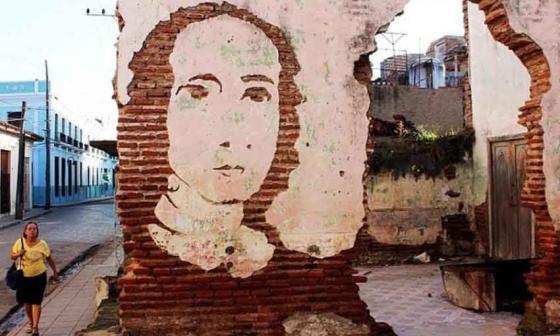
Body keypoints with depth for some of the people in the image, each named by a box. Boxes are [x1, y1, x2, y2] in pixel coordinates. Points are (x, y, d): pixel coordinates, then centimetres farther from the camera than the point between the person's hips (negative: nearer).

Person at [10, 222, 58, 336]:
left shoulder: (42, 244, -11)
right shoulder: (19, 242, -6)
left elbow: (49, 259, 0)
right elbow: (12, 256, 6)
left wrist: (55, 273, 5)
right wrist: (18, 254, -18)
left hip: (39, 276, -3)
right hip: (23, 277, 3)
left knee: (36, 302, -3)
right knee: (27, 301, 15)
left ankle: (35, 327, 2)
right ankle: (31, 322, 36)